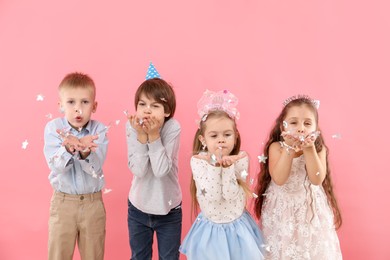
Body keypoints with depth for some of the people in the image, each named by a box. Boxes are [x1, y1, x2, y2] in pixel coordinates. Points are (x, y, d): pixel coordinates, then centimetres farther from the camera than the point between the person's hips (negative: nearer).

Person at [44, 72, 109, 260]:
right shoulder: (53, 128, -8)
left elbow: (96, 166, -20)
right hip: (63, 202, 0)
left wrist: (84, 150, -40)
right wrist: (68, 148, -38)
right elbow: (56, 166, -19)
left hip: (93, 202, 0)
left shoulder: (99, 130, -8)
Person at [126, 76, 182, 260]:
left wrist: (154, 135, -29)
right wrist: (142, 135, -28)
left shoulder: (173, 127, -19)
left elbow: (161, 170, -25)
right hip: (138, 208, 2)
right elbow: (138, 170, -21)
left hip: (168, 210, -2)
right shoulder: (132, 127, -13)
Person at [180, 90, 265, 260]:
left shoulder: (241, 159, -12)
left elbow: (231, 195, -20)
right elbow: (212, 196, -23)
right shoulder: (198, 160, -14)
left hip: (237, 228, 1)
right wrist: (215, 163, -28)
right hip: (210, 229, 0)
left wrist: (228, 166, -29)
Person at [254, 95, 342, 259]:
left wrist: (309, 149, -30)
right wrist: (289, 148, -30)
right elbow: (279, 179, -25)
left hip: (311, 210, 1)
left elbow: (317, 179, -21)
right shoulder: (276, 147, -12)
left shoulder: (319, 149, -8)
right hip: (282, 210, -1)